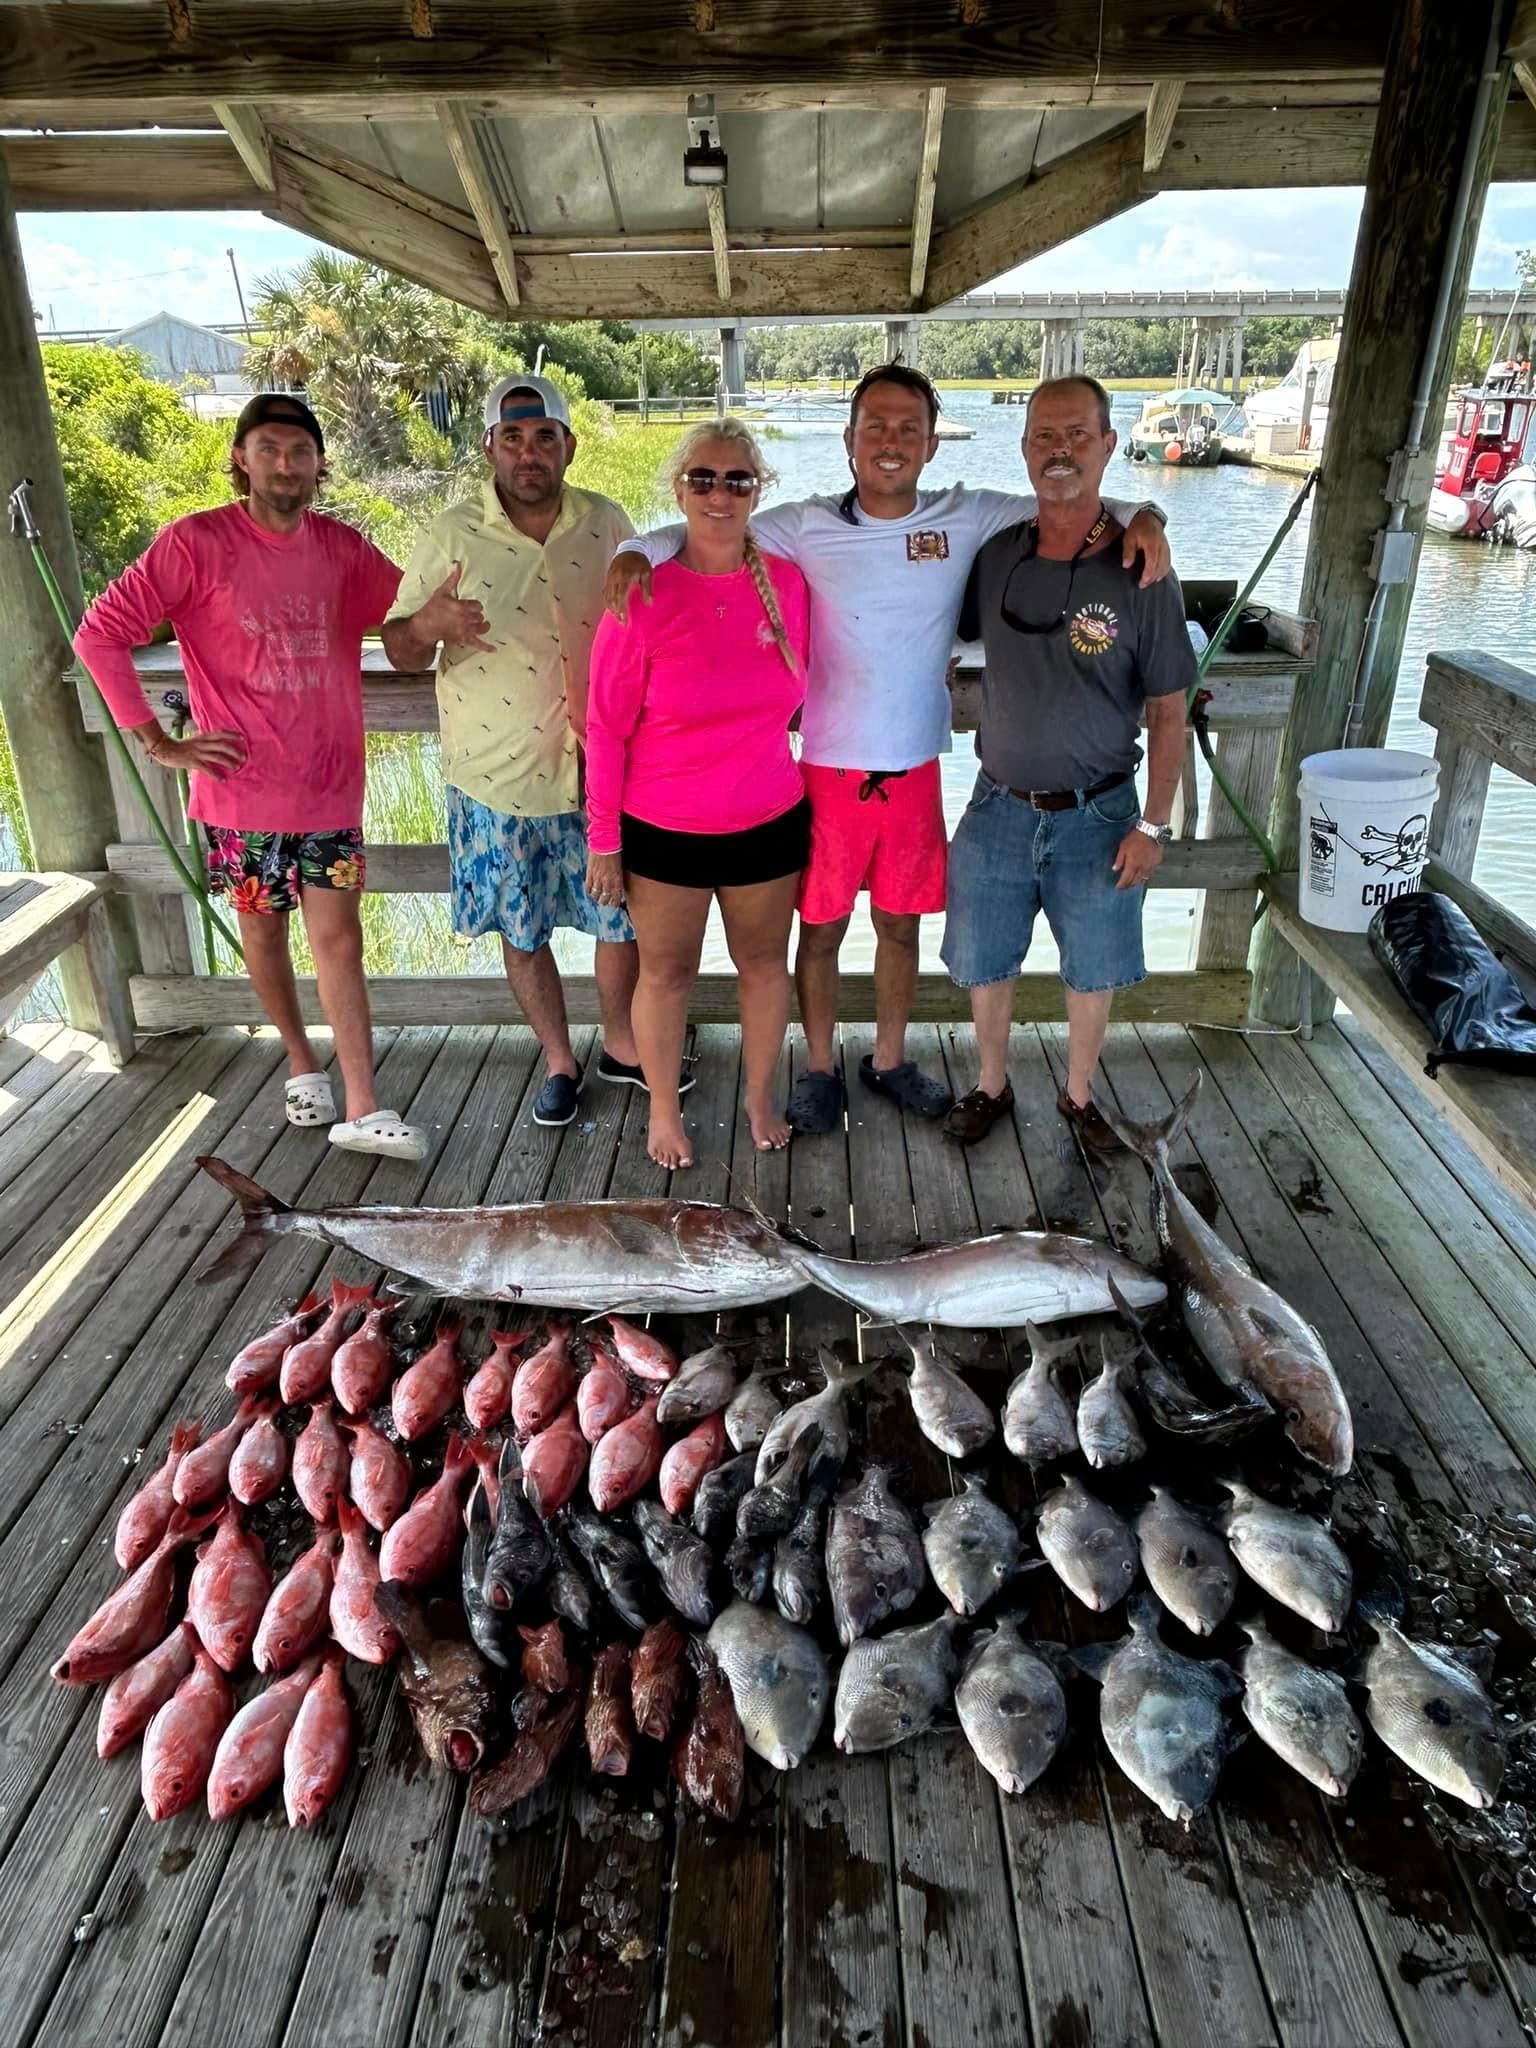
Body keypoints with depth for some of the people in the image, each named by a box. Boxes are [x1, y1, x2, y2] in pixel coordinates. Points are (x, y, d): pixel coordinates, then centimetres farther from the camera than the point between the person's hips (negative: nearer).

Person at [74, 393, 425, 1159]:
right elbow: (100, 634, -11)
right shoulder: (195, 542, -10)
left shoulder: (342, 548, 3)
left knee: (339, 941, 1)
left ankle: (363, 1109, 3)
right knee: (263, 930, 13)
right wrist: (159, 744, -12)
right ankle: (301, 1061, 35)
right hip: (243, 789, -2)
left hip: (330, 787, 2)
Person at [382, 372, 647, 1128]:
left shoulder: (607, 525, 0)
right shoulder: (451, 535, -6)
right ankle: (559, 1060, 32)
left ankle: (620, 1043, 34)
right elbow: (398, 649, -3)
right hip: (497, 778, -1)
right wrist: (428, 624, -26)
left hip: (598, 773, 1)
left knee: (623, 918, 11)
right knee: (521, 933, 11)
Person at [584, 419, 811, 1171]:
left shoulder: (787, 582, -3)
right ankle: (663, 1110, 32)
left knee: (764, 961, 16)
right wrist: (604, 839, -7)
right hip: (663, 830, -3)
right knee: (665, 971, 11)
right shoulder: (644, 593, -12)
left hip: (769, 822, 3)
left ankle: (761, 1098, 37)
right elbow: (606, 726, -9)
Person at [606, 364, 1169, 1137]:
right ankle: (819, 1068, 29)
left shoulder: (968, 519, -1)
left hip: (916, 773, 2)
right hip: (831, 772, -2)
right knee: (821, 928, 9)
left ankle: (889, 1060, 36)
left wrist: (1139, 516, -11)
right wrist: (638, 551, -21)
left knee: (900, 925, 15)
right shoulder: (805, 527, -6)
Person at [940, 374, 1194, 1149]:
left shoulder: (1141, 573, -10)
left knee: (1093, 971, 13)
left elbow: (1169, 712, -6)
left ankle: (1079, 1095, 35)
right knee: (984, 964, 13)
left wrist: (1153, 824, -9)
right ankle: (992, 1085, 36)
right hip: (999, 808, 2)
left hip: (1097, 815, -2)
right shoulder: (995, 556, -3)